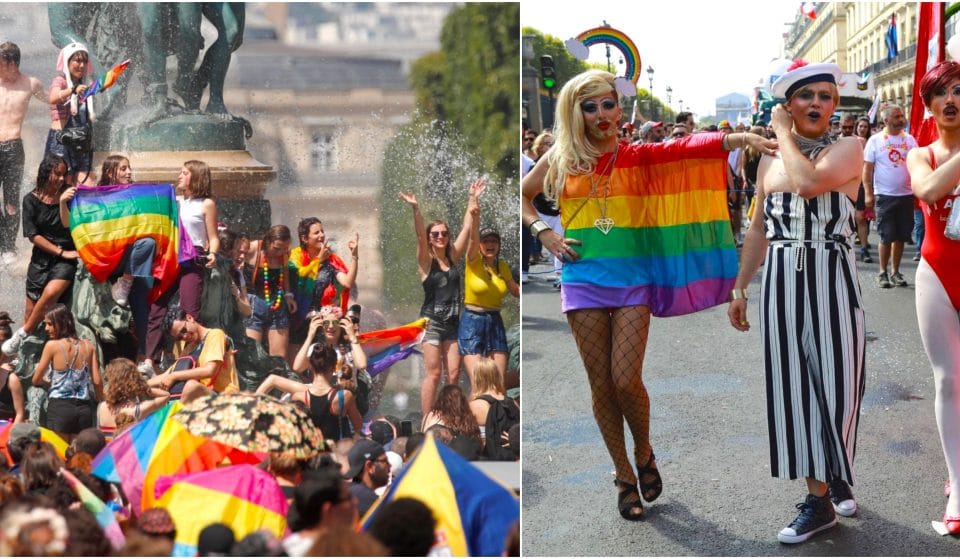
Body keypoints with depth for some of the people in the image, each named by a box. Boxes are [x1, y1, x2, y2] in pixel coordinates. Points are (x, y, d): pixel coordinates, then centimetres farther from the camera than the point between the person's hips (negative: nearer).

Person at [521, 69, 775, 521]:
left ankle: (644, 453, 22)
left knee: (626, 380, -8)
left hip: (631, 280, -1)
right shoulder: (561, 159, 4)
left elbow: (687, 148, -14)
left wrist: (742, 138, -29)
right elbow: (521, 196, 18)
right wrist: (544, 233, 2)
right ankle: (624, 477, 18)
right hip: (583, 279, 1)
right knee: (601, 384, 4)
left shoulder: (636, 156, 2)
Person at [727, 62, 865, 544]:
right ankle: (830, 480, 16)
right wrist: (739, 287, 15)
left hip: (831, 279, -4)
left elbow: (809, 182, -24)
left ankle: (827, 489, 17)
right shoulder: (769, 162, 10)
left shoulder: (847, 149, -4)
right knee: (795, 385, 5)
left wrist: (784, 135, -10)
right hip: (782, 282, 4)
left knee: (833, 382, 0)